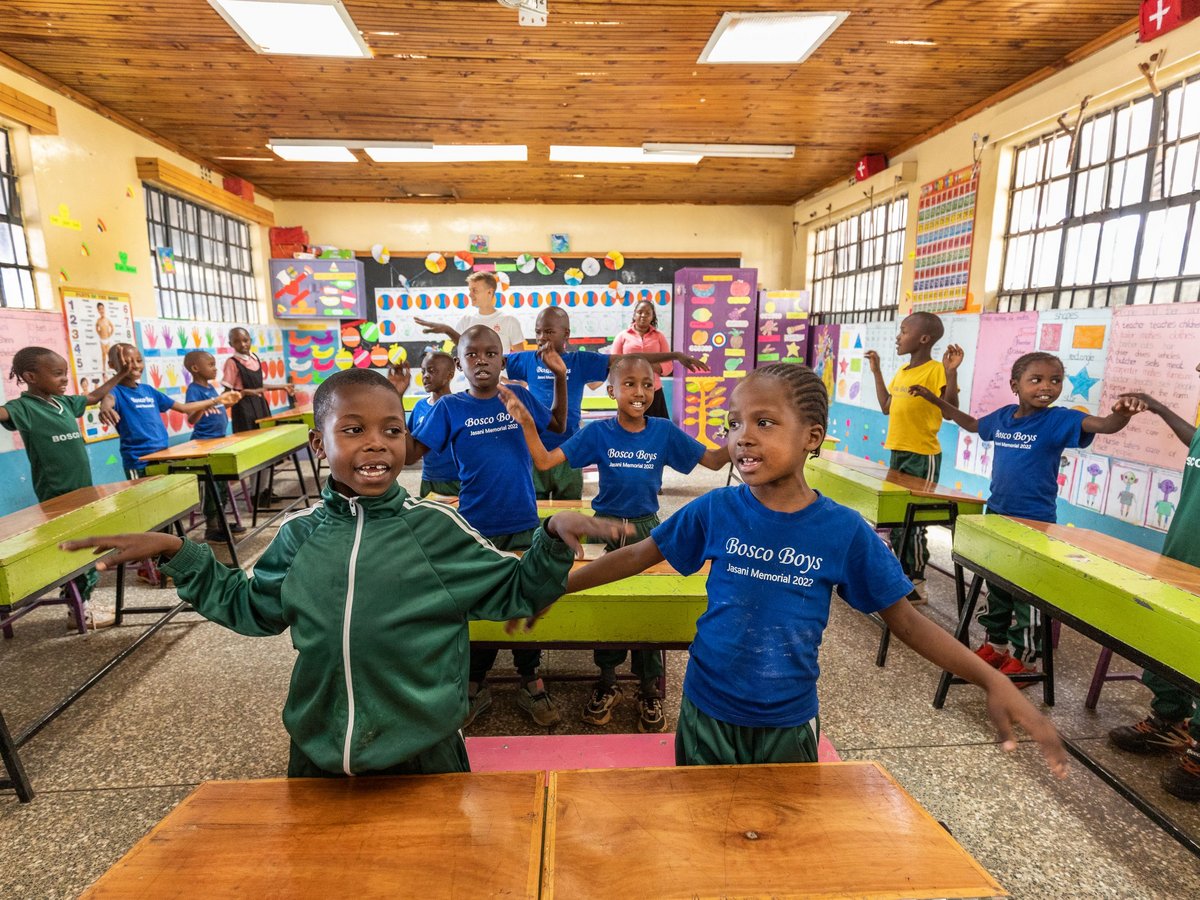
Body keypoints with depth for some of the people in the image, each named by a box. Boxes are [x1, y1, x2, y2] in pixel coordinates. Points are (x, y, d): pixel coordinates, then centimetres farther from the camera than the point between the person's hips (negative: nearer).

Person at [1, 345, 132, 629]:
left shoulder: (64, 402, 8)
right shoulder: (24, 407, -14)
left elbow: (93, 397, 27)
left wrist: (119, 376, 29)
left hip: (83, 489, 8)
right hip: (57, 497, -8)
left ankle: (81, 603, 25)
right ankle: (78, 611, 10)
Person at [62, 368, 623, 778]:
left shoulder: (438, 527, -14)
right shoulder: (300, 534, -2)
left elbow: (514, 593, -8)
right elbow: (251, 607, 15)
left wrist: (554, 538, -24)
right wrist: (178, 554, 8)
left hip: (423, 759, -3)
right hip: (318, 759, 3)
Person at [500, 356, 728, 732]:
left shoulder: (665, 431, -6)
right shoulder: (598, 432, -10)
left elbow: (714, 460, 0)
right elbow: (544, 461, -15)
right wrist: (525, 422, -28)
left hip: (647, 528, 1)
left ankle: (649, 691, 28)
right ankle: (607, 684, 32)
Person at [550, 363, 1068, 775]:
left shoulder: (843, 530, -15)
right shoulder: (714, 511, -15)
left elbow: (903, 618, -6)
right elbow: (639, 555, -5)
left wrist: (992, 680, -18)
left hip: (789, 724, 0)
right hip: (707, 714, 0)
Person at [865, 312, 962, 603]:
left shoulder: (936, 371, -14)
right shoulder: (901, 371, 11)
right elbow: (887, 407, 19)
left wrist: (952, 372, -29)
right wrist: (876, 371, 18)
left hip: (922, 456, -8)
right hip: (897, 452, 9)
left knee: (912, 522, -2)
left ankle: (916, 585, 11)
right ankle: (901, 576, 28)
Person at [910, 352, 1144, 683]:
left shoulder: (1058, 420, -12)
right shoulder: (1002, 417, 3)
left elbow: (1104, 425, -28)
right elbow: (971, 424, 23)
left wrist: (1122, 414, -50)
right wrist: (935, 400, 21)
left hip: (1035, 522, -6)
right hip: (996, 515, 6)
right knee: (996, 587, 19)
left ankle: (1026, 660, 19)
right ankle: (995, 646, 35)